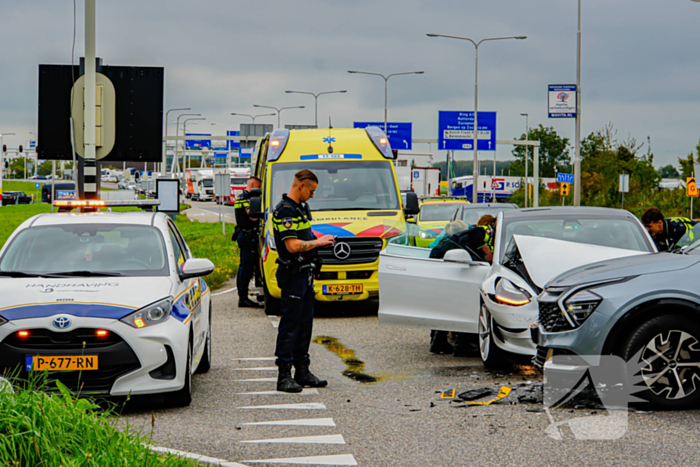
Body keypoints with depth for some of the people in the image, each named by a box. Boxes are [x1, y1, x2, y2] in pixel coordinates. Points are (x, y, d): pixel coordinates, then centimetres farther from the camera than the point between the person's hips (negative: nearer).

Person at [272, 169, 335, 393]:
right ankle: (284, 376, -3)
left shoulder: (301, 208, 15)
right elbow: (293, 246, -24)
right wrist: (318, 242, -12)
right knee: (290, 325, -7)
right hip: (292, 275, -10)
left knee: (305, 324, 12)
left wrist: (319, 239, 10)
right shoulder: (284, 211, -16)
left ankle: (302, 371, 19)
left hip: (306, 274, 10)